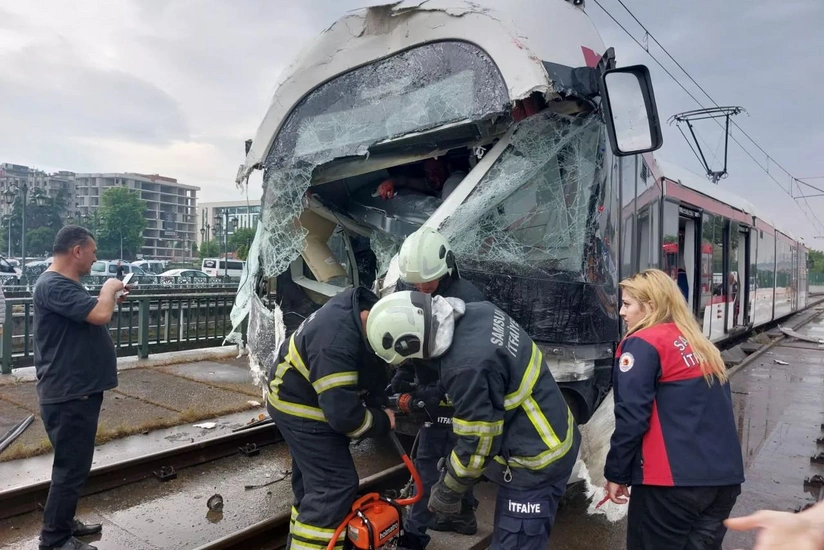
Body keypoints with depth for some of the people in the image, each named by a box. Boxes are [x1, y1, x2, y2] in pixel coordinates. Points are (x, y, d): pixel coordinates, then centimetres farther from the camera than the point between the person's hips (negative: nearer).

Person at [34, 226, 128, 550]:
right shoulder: (53, 285, -21)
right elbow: (99, 314, -32)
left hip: (78, 390, 11)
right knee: (71, 467, 0)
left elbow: (89, 317, 24)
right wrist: (108, 289, -13)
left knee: (75, 464, 21)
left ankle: (64, 523, 35)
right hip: (68, 395, -11)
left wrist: (111, 297, 10)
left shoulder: (66, 284, 13)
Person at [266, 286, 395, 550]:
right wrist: (383, 422, -18)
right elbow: (343, 415, -35)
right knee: (335, 484, -11)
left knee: (312, 479, 21)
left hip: (305, 397, 10)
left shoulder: (364, 306, -12)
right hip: (300, 407, -9)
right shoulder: (336, 343, -40)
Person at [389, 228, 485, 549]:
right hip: (430, 386, 7)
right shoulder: (407, 289, -5)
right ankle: (463, 515, 39)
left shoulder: (465, 299, -27)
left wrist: (433, 394, -29)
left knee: (428, 460, 0)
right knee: (453, 453, 20)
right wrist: (401, 375, -7)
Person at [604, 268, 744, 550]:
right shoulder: (701, 344, 14)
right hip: (725, 476, 7)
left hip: (673, 479, -7)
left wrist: (616, 474, -4)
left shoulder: (642, 345, -9)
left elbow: (632, 416, -14)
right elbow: (715, 410, 18)